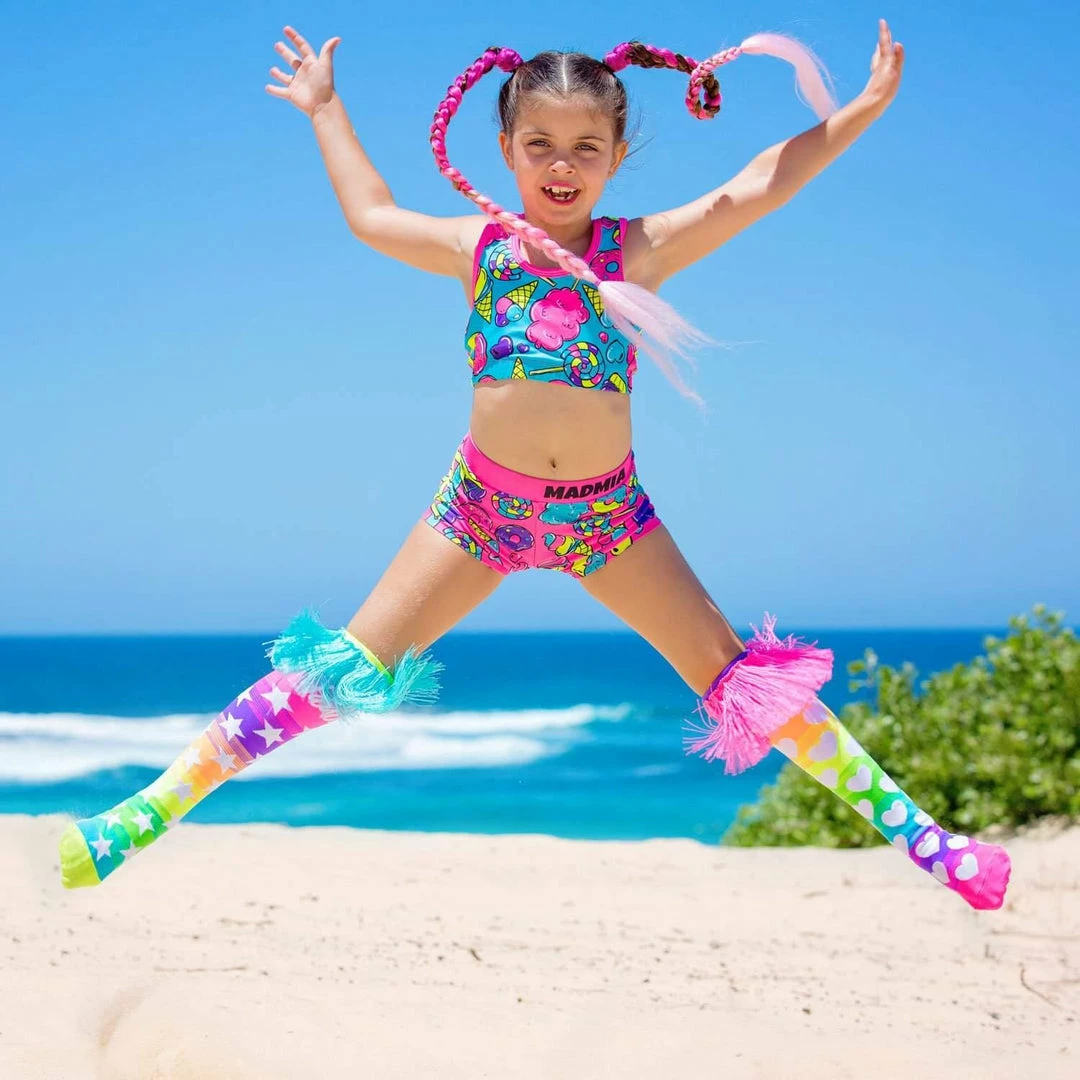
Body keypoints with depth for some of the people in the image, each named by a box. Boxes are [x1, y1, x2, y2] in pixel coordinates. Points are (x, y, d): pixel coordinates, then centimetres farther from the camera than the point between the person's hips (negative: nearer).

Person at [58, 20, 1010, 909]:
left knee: (744, 681, 2)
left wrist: (860, 112, -13)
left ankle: (900, 818, 12)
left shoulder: (638, 251, -4)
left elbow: (753, 190, -7)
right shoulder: (480, 246, 1)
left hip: (608, 512, 0)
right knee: (338, 674, -2)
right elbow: (371, 215, 18)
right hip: (483, 503, 1)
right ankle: (147, 811, 3)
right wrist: (324, 110, 27)